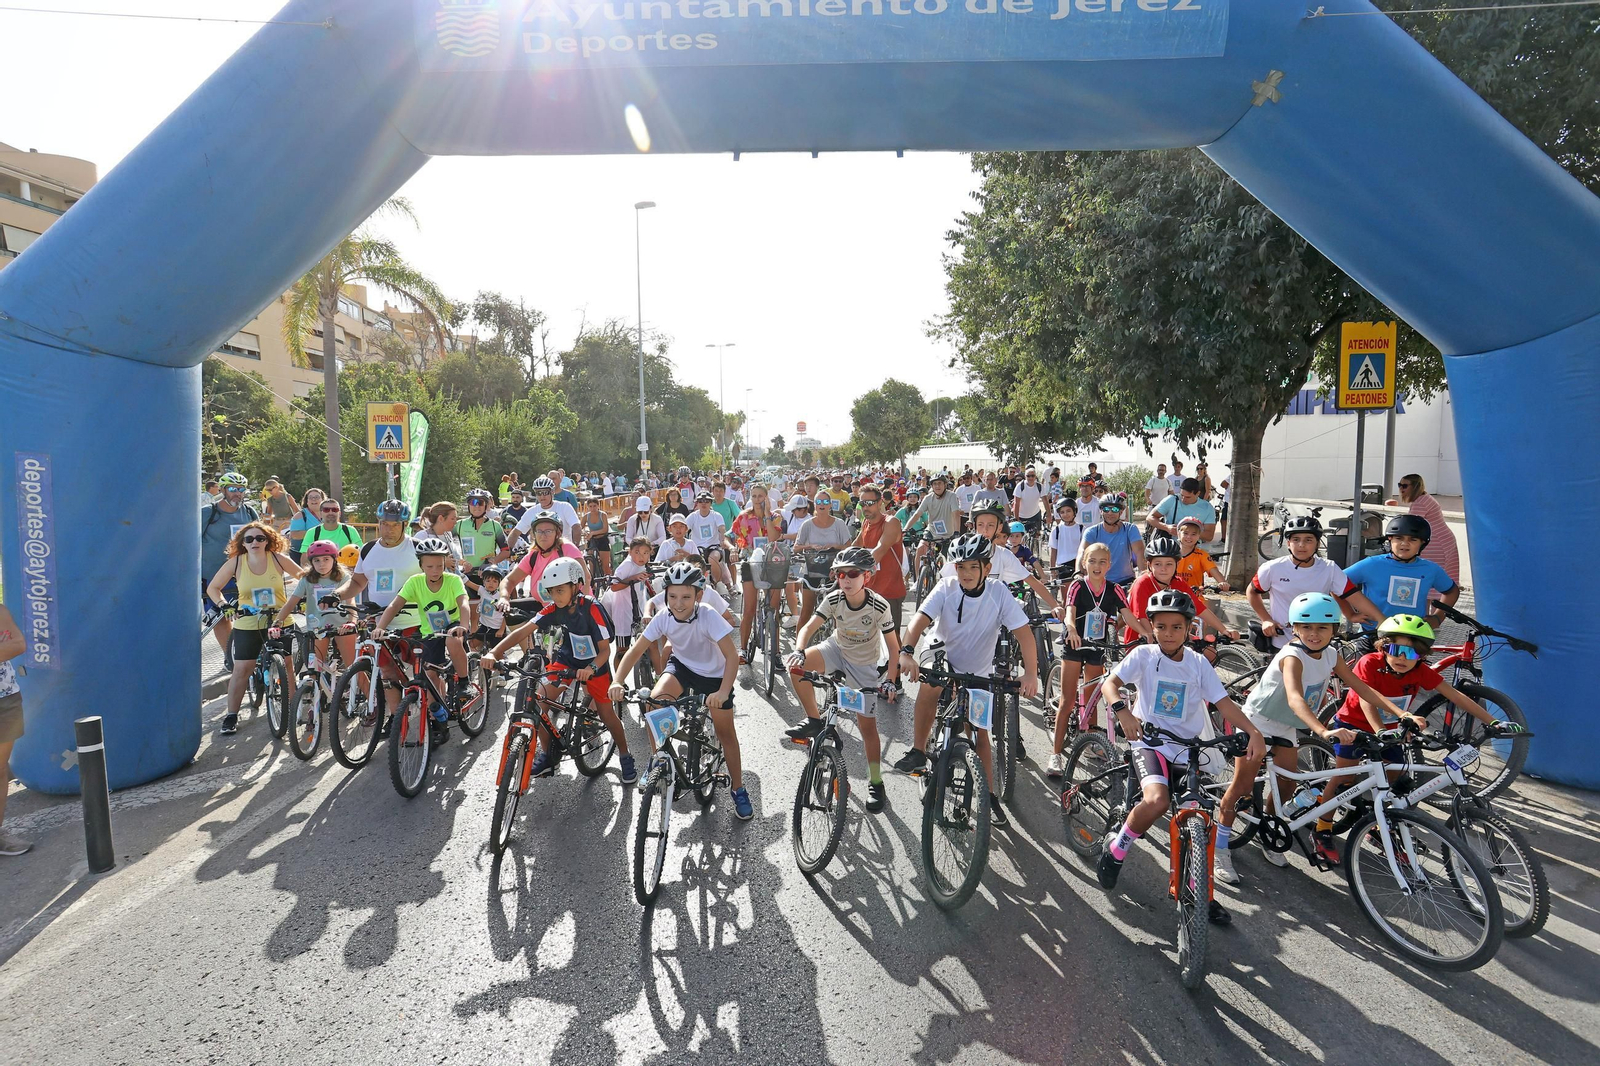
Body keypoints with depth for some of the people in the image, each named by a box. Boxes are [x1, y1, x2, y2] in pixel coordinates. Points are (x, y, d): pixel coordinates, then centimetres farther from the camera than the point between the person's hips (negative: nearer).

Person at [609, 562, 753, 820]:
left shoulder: (709, 617, -32)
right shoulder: (663, 617, -22)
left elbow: (732, 656, -37)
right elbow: (636, 650, -18)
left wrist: (723, 692, -50)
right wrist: (617, 681, -33)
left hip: (713, 674, -2)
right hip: (681, 665, 3)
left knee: (725, 732, 2)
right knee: (655, 700, -27)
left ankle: (738, 790, 22)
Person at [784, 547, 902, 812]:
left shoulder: (879, 606, -26)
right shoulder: (833, 600, -19)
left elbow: (893, 647, -18)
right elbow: (809, 627, -22)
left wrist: (890, 681, -25)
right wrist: (799, 651, -42)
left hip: (866, 666, -3)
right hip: (837, 651, 3)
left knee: (867, 725, -2)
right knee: (796, 665, -25)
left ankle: (876, 784, 16)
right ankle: (814, 720, -7)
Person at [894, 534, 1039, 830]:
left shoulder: (998, 593, -18)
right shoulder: (946, 588, -18)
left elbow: (1023, 632, -22)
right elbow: (920, 619, -31)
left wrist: (1030, 672, -37)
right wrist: (907, 652, -49)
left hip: (979, 674, 0)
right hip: (944, 661, 0)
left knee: (981, 737, 2)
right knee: (930, 685, -33)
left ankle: (990, 798, 19)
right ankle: (918, 752, -16)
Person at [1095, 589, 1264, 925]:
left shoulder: (1199, 664, 3)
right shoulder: (1143, 655, -5)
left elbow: (1223, 702, -1)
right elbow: (1109, 683, -17)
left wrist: (1254, 733, -17)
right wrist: (1122, 710, -37)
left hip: (1187, 749, 4)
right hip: (1150, 743, -3)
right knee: (1157, 800, -30)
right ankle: (1116, 850, -4)